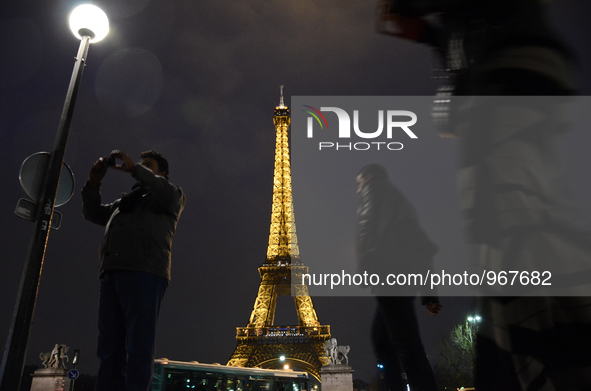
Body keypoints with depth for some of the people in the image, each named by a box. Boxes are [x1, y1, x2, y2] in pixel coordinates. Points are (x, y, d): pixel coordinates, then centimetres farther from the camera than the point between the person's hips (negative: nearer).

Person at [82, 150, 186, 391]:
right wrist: (94, 183, 18)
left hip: (145, 273, -6)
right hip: (111, 273, 6)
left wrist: (133, 169, -2)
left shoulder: (172, 197, 17)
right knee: (110, 348, 2)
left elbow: (167, 192, -6)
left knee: (138, 348, -11)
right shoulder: (126, 200, 36)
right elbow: (93, 213, 32)